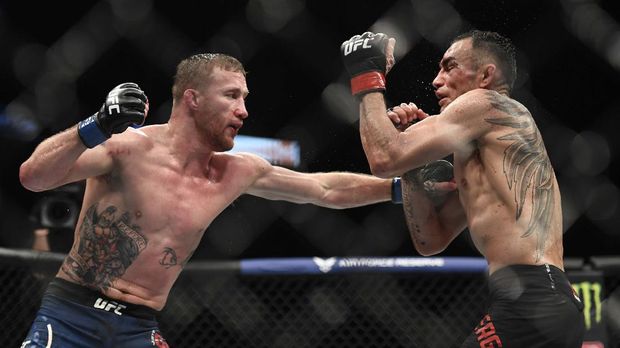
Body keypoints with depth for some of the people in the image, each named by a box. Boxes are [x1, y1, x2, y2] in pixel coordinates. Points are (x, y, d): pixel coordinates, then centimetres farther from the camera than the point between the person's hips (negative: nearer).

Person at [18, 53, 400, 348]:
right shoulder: (130, 147, -12)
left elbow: (327, 189, 16)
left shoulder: (240, 172, 5)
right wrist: (96, 128, -35)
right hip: (71, 316, -4)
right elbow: (32, 177, -22)